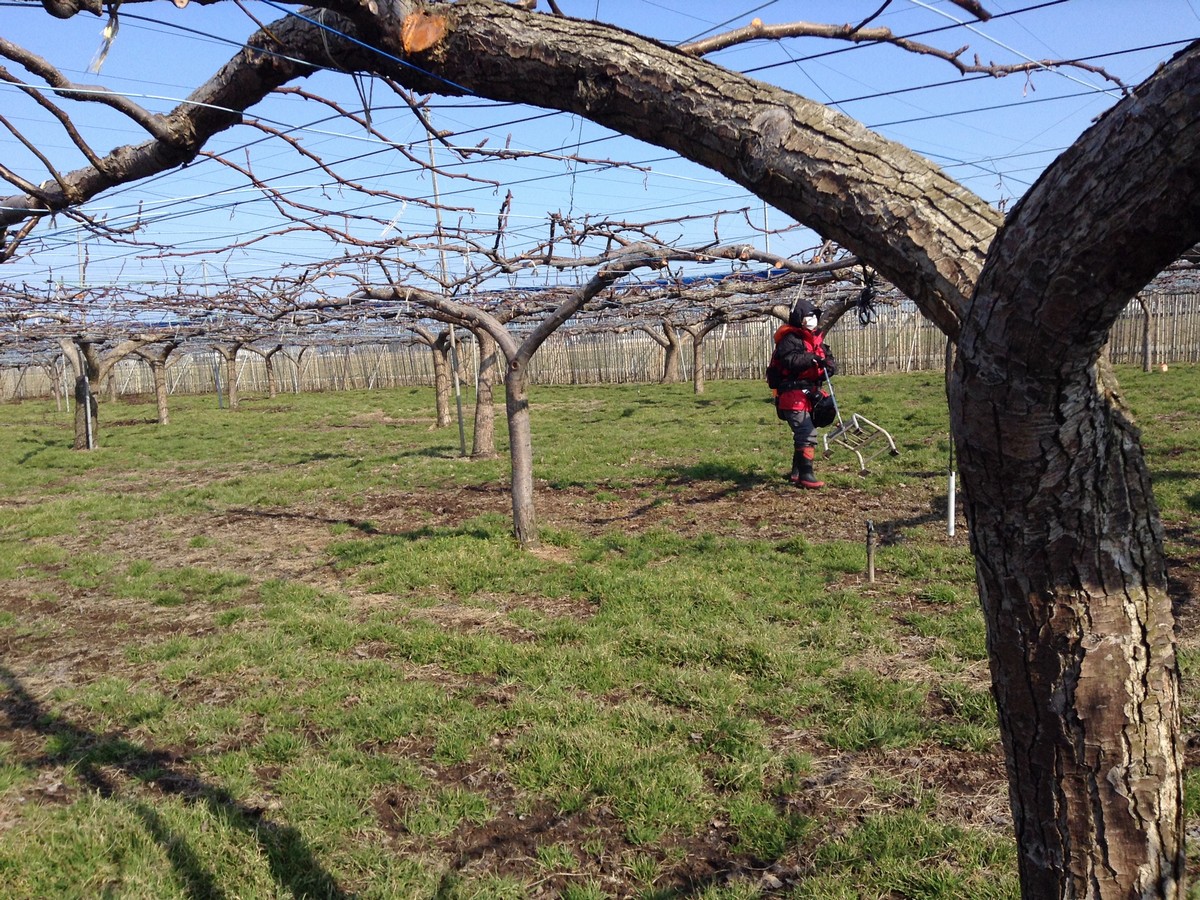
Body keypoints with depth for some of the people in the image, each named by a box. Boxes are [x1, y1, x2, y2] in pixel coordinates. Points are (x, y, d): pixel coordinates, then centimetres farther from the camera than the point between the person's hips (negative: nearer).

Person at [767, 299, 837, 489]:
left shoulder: (816, 340, 17)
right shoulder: (790, 339, -11)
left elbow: (830, 359, 10)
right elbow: (789, 359, -28)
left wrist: (829, 365, -13)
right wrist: (811, 358, -38)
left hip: (809, 394, 10)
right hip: (793, 395, -10)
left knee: (804, 434, 17)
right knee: (807, 434, -16)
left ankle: (796, 473, 29)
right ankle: (805, 476, -13)